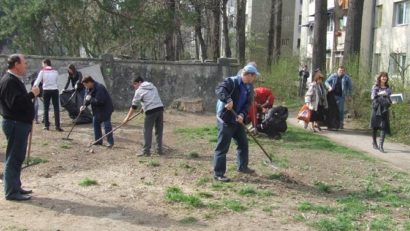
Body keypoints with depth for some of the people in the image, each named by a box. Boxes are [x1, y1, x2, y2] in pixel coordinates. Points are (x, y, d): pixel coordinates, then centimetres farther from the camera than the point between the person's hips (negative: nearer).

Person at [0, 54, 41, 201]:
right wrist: (32, 94, -20)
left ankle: (15, 187, 25)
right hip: (15, 124, -11)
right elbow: (15, 102, -27)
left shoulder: (15, 80, 16)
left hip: (20, 123, 11)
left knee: (18, 157, 16)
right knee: (13, 158, -6)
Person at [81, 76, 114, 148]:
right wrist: (84, 105, -11)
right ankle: (98, 141, 19)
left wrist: (90, 99, -22)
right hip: (97, 110, 10)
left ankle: (111, 142, -2)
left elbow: (99, 101, -32)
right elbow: (87, 98, 7)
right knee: (96, 123, 11)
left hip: (105, 109, -9)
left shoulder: (99, 88, -27)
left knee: (107, 126, -8)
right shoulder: (89, 89, 2)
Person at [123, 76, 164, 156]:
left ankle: (146, 151, -3)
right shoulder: (153, 87, 21)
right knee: (159, 131, 12)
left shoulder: (139, 91, 2)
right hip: (160, 108, 7)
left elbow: (134, 106, 1)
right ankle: (159, 150, 15)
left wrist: (127, 117, 6)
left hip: (151, 111, -6)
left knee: (147, 131, -2)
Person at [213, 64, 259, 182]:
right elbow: (219, 89, -30)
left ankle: (242, 166, 38)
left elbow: (248, 103, 5)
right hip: (225, 119, -8)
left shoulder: (249, 87, 9)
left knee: (243, 143, 19)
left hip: (238, 120, 8)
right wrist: (227, 99, -44)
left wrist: (242, 115, -12)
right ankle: (218, 173, 2)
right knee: (222, 147, -5)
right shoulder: (232, 81, -15)